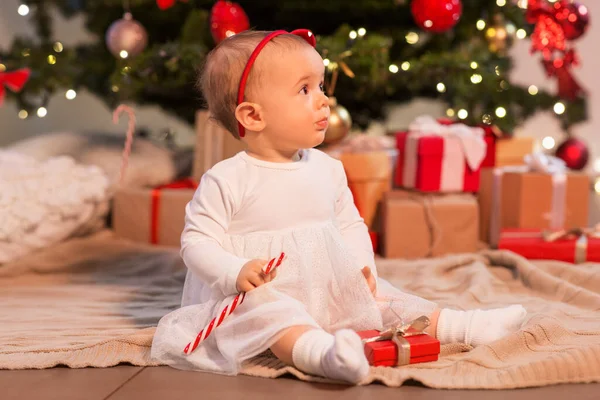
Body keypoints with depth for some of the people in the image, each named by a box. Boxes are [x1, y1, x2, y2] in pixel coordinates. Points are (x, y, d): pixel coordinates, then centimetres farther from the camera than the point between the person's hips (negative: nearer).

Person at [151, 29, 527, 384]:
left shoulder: (328, 169, 6)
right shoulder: (226, 181, -11)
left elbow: (351, 226, 15)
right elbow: (197, 241, -9)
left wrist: (362, 267, -3)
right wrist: (236, 273, -26)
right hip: (262, 295, -7)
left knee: (379, 297, -5)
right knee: (266, 311, -37)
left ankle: (458, 325, -1)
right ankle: (322, 353, -62)